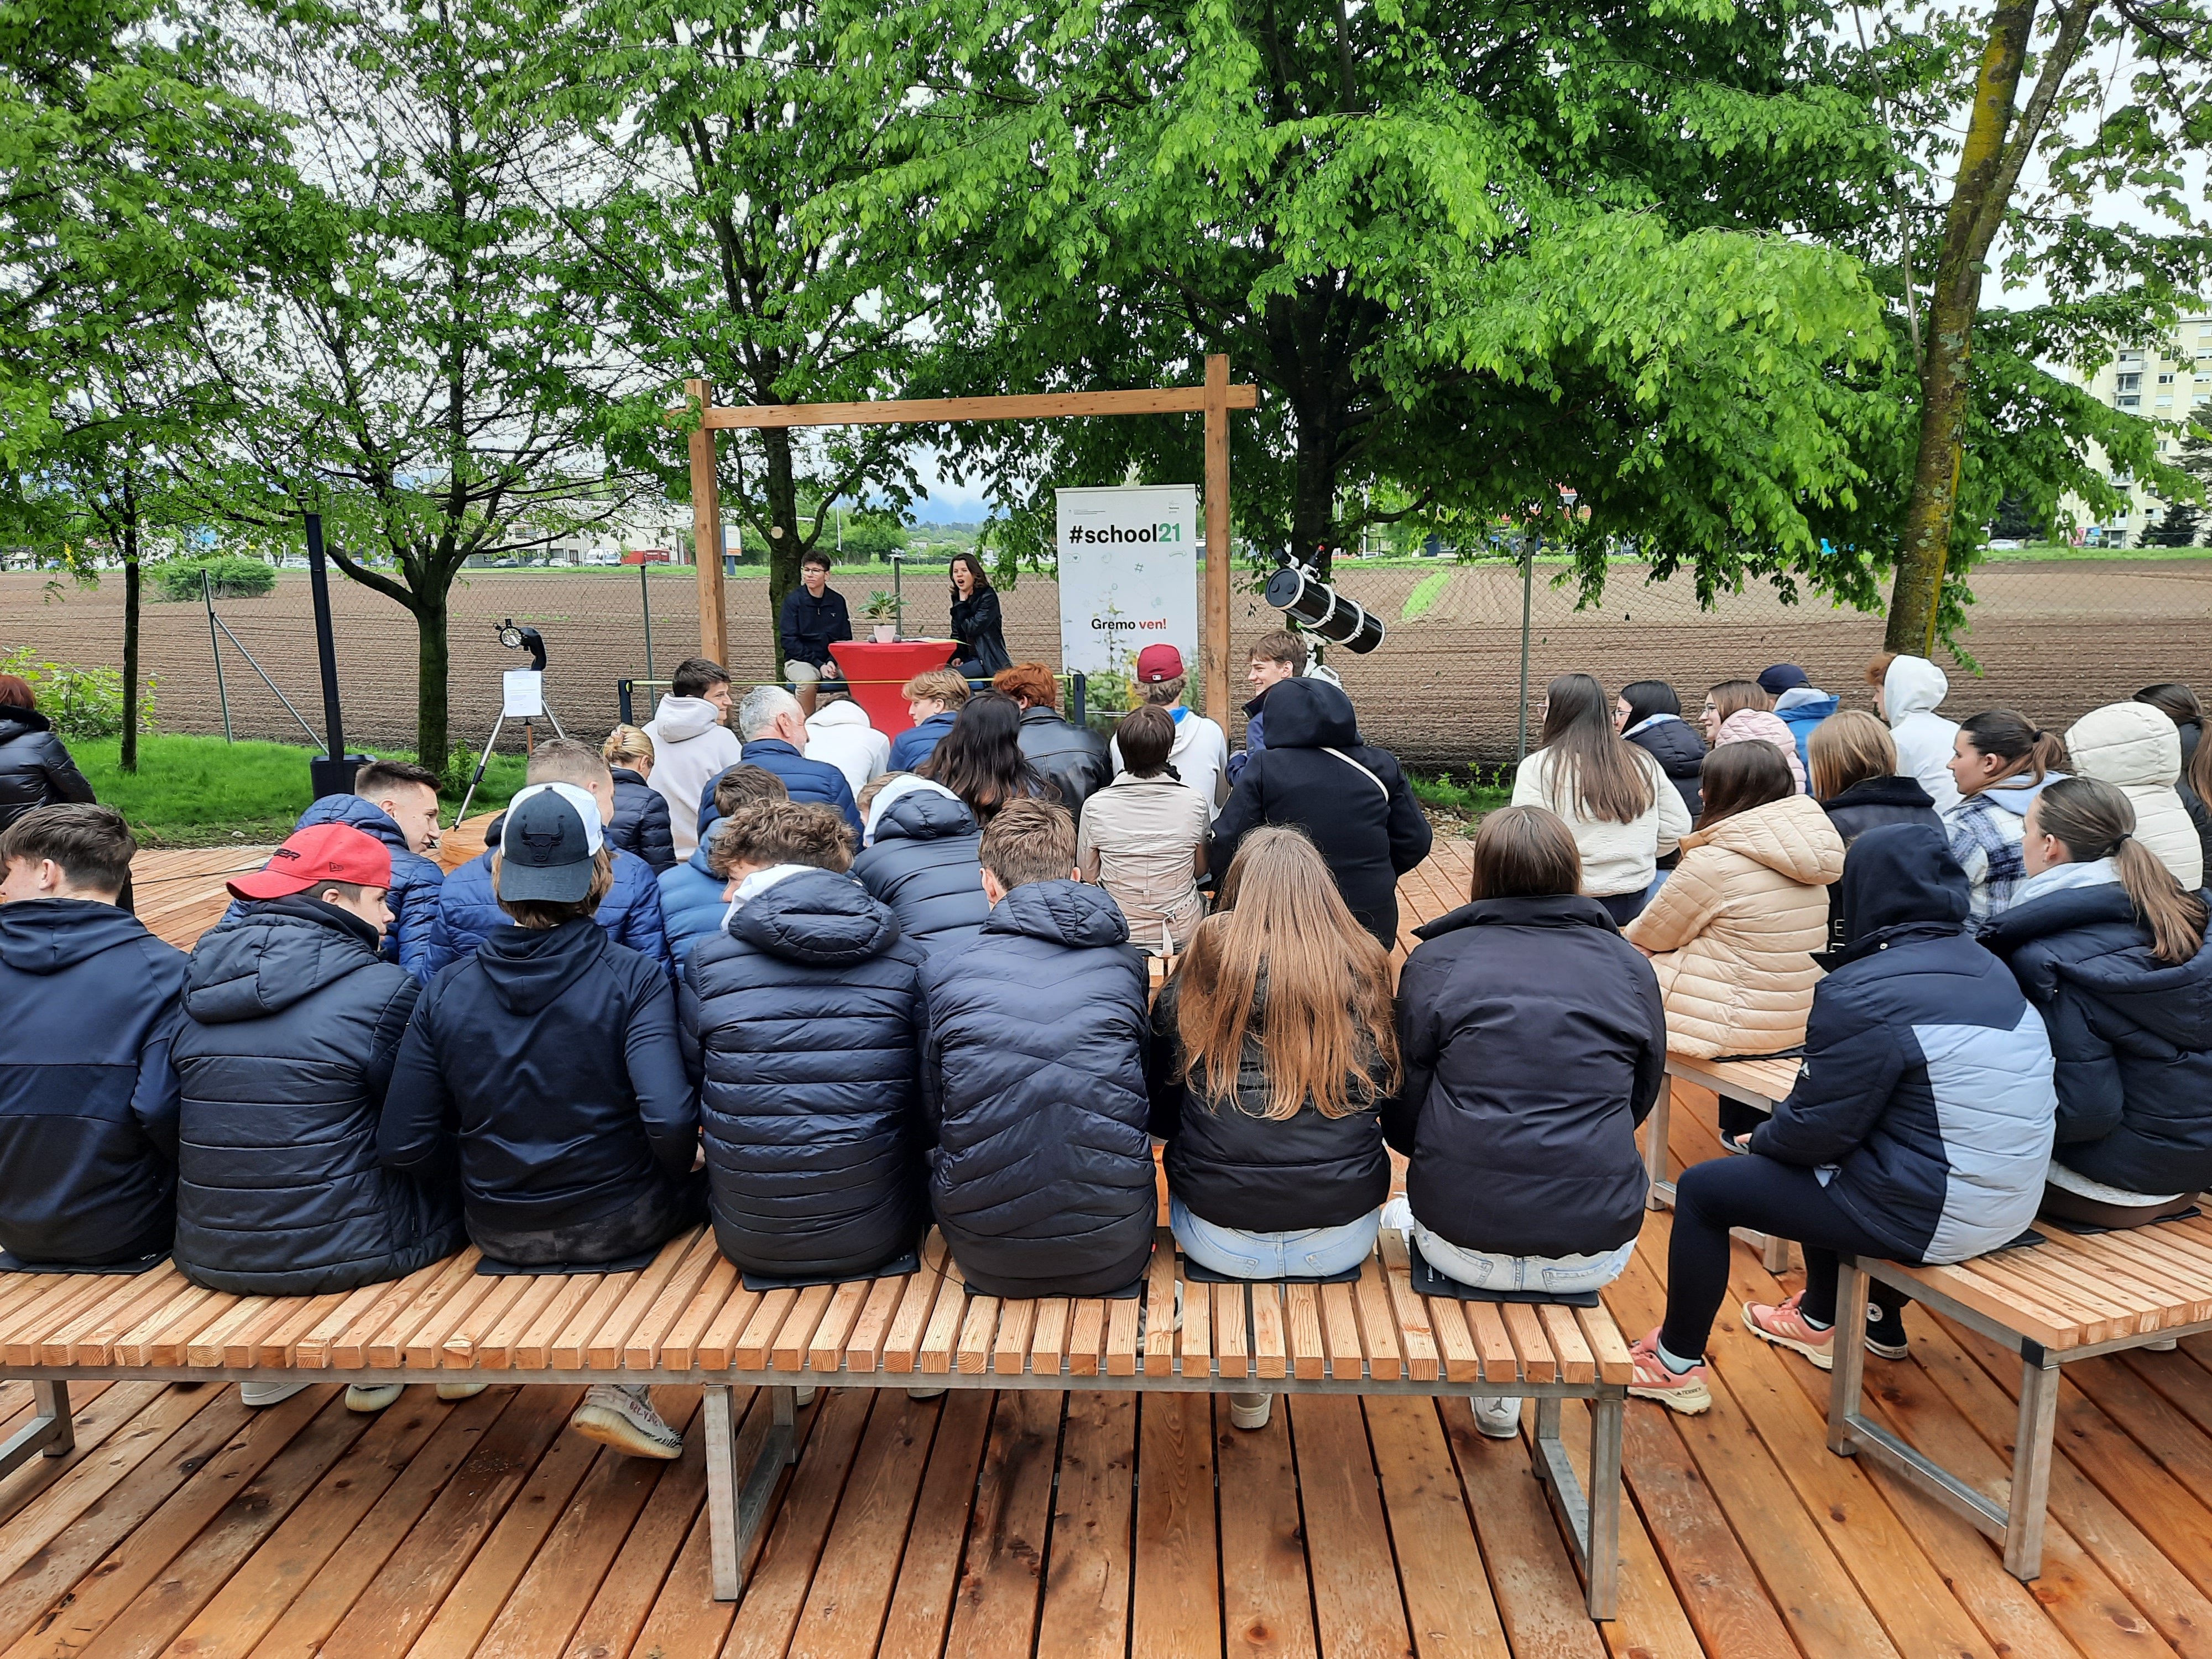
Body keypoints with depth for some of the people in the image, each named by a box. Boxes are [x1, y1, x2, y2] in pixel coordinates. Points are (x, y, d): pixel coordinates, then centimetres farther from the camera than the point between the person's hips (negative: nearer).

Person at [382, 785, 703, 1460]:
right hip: (618, 1223, -4)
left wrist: (486, 1172, 11)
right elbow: (670, 1120, -27)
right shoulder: (632, 978, -18)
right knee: (700, 1189, 26)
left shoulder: (446, 992, -7)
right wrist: (674, 1177, -5)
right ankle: (619, 1385, 15)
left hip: (496, 1230, 4)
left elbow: (404, 1148, -7)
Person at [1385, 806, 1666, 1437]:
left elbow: (1402, 1119, 0)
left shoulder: (1435, 959, -2)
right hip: (1598, 1253, 1)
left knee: (1401, 1217, 31)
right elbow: (1641, 1099, 15)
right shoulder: (1629, 965, 4)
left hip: (1464, 1242, -1)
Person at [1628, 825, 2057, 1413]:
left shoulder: (1864, 993, -21)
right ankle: (1822, 1321, 47)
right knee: (1824, 1164, 32)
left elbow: (1819, 1127, -17)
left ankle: (1677, 1364, 19)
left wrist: (1763, 1137, 4)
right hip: (2008, 1200, 9)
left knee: (1702, 1189, 3)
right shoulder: (1986, 967, 5)